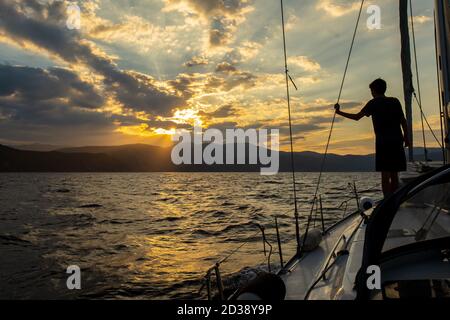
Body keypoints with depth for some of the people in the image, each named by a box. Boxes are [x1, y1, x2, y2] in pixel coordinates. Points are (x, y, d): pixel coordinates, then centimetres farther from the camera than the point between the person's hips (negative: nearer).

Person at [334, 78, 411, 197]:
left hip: (383, 142, -5)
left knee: (385, 175, -4)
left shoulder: (374, 103, -2)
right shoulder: (395, 101, 12)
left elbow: (357, 117, -6)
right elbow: (403, 121, 10)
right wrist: (406, 137, 17)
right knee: (394, 174, 11)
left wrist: (339, 112, 2)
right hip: (397, 141, 5)